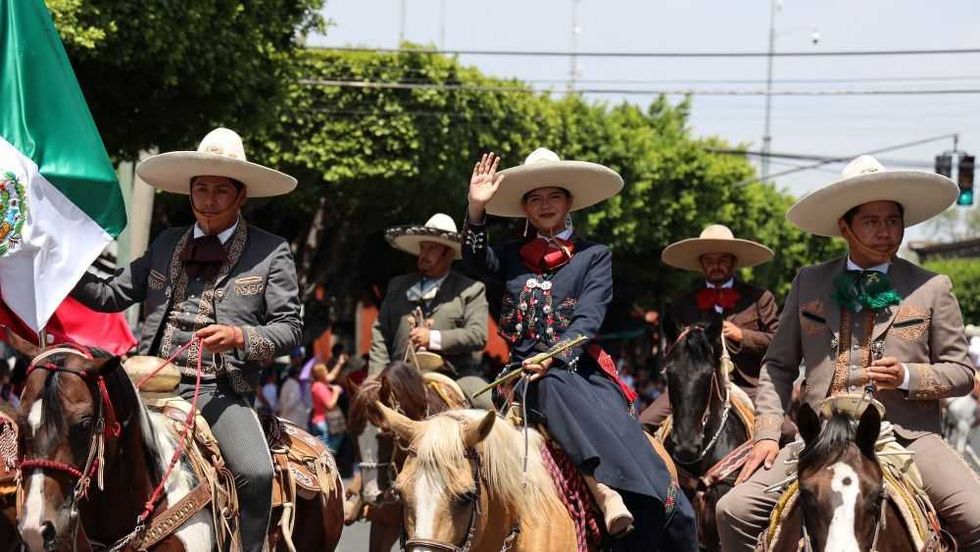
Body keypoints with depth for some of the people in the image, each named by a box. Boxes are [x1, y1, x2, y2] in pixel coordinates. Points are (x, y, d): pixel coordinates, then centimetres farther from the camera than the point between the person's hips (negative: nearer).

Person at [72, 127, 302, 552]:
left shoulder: (271, 252, 7)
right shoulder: (166, 245, 18)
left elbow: (289, 326, 3)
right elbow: (112, 295, 17)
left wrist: (239, 336, -16)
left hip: (222, 394, -3)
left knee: (256, 473, -28)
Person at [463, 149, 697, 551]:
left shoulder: (594, 257, 14)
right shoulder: (512, 257, 19)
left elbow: (589, 318, 0)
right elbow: (477, 261, -2)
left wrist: (556, 356, -18)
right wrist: (476, 209, -18)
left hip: (581, 367, 0)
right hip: (531, 377, 0)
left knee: (618, 430, -26)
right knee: (556, 388, -37)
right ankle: (605, 490, -53)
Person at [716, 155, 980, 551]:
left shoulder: (932, 288, 8)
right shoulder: (809, 283, 13)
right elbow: (778, 365, 16)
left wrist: (908, 376, -10)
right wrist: (767, 434, 3)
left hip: (907, 437, -1)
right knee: (735, 511, -14)